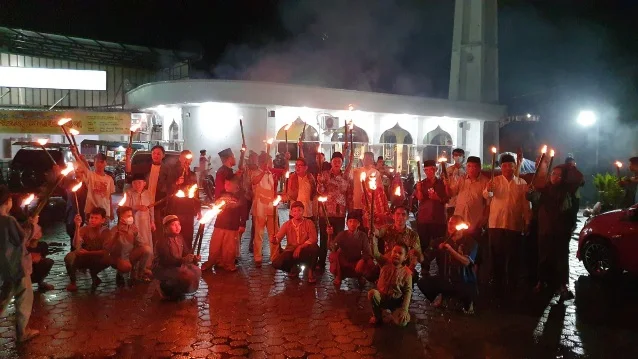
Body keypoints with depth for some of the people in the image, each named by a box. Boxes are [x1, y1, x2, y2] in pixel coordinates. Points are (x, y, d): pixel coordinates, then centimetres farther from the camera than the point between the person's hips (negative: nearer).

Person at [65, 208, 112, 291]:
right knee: (69, 257, -31)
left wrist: (88, 253, -32)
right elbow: (76, 246, -29)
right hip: (83, 259, 0)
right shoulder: (84, 229, -14)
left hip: (97, 260, 0)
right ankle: (73, 281, -5)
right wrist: (77, 227, -37)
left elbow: (106, 251, -22)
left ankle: (93, 275, 0)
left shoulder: (106, 232, -14)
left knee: (108, 259, -33)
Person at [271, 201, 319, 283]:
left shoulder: (309, 223, -4)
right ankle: (294, 268, 11)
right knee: (276, 263, -25)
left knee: (315, 248, -35)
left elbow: (313, 238, -15)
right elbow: (278, 237, -8)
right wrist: (274, 241, -33)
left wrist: (300, 247, -26)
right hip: (291, 252, 2)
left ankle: (311, 272, -8)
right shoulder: (287, 224, 2)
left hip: (304, 252, -2)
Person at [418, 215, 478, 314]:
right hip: (444, 280, 2)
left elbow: (466, 262, -20)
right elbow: (426, 258, -4)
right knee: (422, 282, -22)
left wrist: (450, 249, -31)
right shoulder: (440, 241, 3)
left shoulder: (470, 242, -3)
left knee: (471, 293, -36)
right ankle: (437, 296, 11)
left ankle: (467, 303, 4)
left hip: (465, 283, -2)